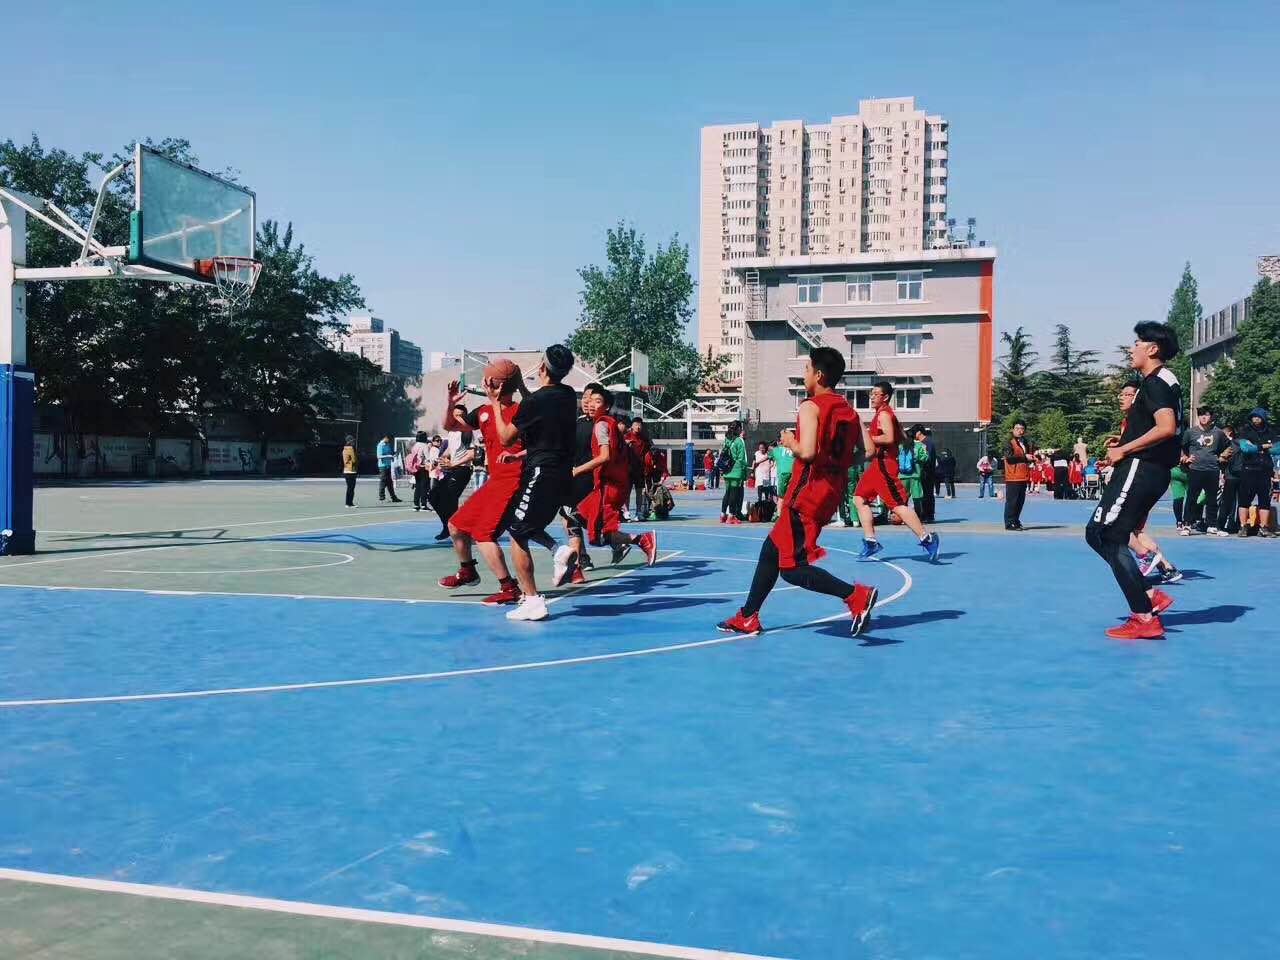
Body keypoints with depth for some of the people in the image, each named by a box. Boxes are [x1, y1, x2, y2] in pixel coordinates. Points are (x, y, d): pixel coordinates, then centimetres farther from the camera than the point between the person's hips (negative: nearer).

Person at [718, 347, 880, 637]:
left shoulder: (810, 406, -13)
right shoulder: (849, 410, 10)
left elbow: (807, 452, -25)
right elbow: (865, 451, 8)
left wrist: (789, 442, -6)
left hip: (807, 493, -9)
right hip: (832, 492, 9)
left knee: (792, 567, -5)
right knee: (771, 549, 18)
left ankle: (856, 594, -19)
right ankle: (747, 618, 25)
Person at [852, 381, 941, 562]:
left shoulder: (883, 414, -11)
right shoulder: (887, 413, 20)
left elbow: (889, 438, -25)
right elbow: (903, 439, 23)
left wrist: (867, 436, -17)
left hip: (884, 464, -11)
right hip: (877, 464, 11)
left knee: (898, 505, -12)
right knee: (860, 498, 10)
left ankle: (927, 539, -11)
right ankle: (870, 542, 10)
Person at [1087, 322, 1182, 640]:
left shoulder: (1155, 382, -11)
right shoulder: (1165, 382, 21)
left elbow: (1167, 427, -26)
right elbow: (1168, 432, 29)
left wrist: (1124, 450, -18)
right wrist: (1127, 442, 17)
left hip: (1139, 469, -10)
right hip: (1152, 471, 10)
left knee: (1109, 538, -8)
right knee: (1097, 533, 13)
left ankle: (1144, 618, -7)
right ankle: (1150, 595, 9)